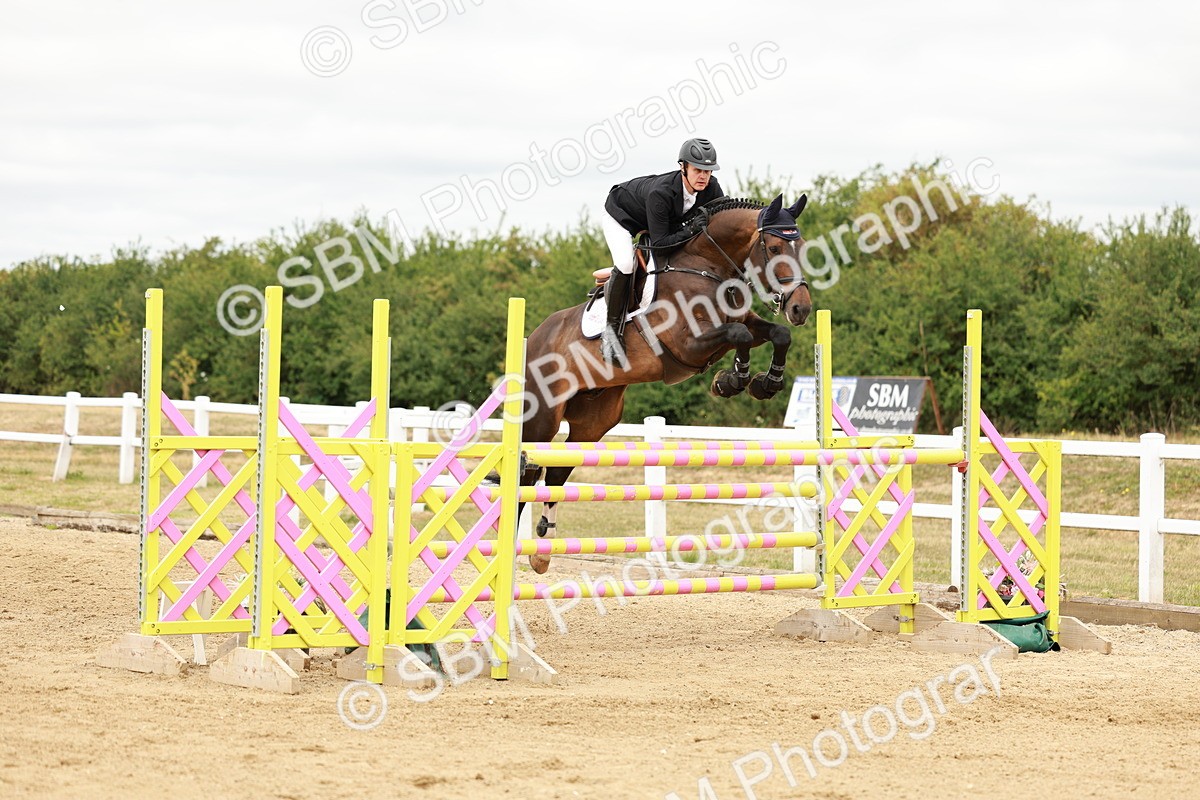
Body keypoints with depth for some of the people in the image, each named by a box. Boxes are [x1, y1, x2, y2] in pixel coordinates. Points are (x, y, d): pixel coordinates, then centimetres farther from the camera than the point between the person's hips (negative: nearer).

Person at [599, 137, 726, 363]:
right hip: (619, 215, -7)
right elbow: (660, 243, -40)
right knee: (625, 264, -29)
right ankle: (612, 328, -17)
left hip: (667, 219, 7)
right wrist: (692, 231, -47)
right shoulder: (660, 193, -43)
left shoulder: (712, 188, -26)